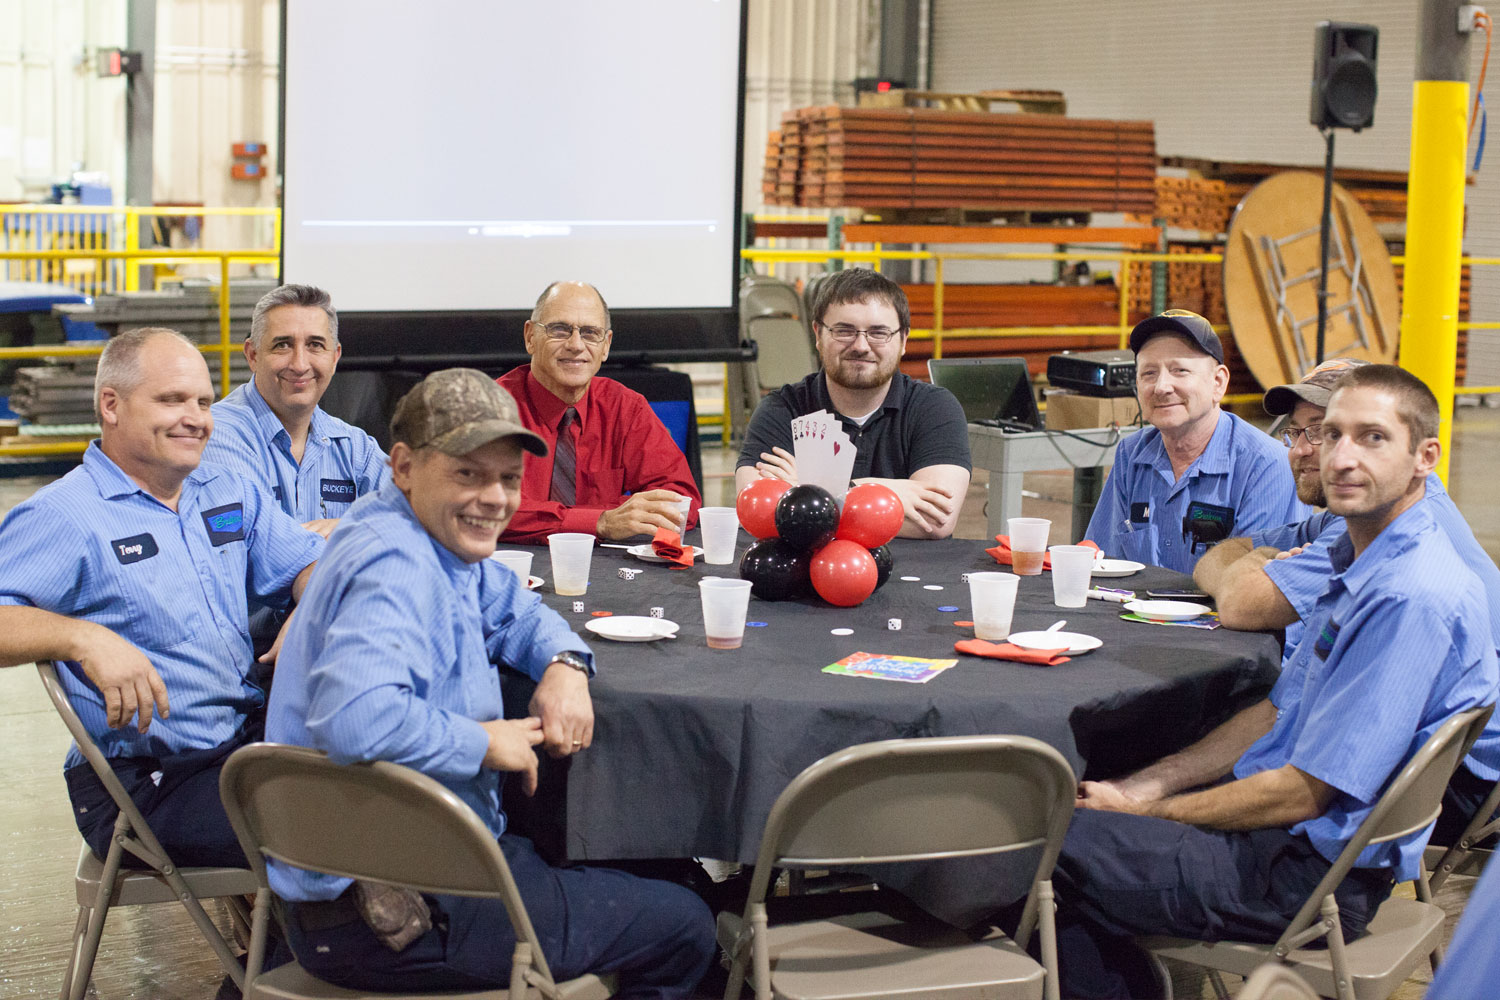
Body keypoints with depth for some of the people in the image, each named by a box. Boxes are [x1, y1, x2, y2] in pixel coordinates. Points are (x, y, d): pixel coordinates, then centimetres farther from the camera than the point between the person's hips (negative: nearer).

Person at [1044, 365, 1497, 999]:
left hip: (1310, 873, -10)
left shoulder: (1414, 599, -24)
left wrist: (1149, 812, -11)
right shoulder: (1360, 561, 9)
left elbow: (1303, 794, -22)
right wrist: (1149, 785, 4)